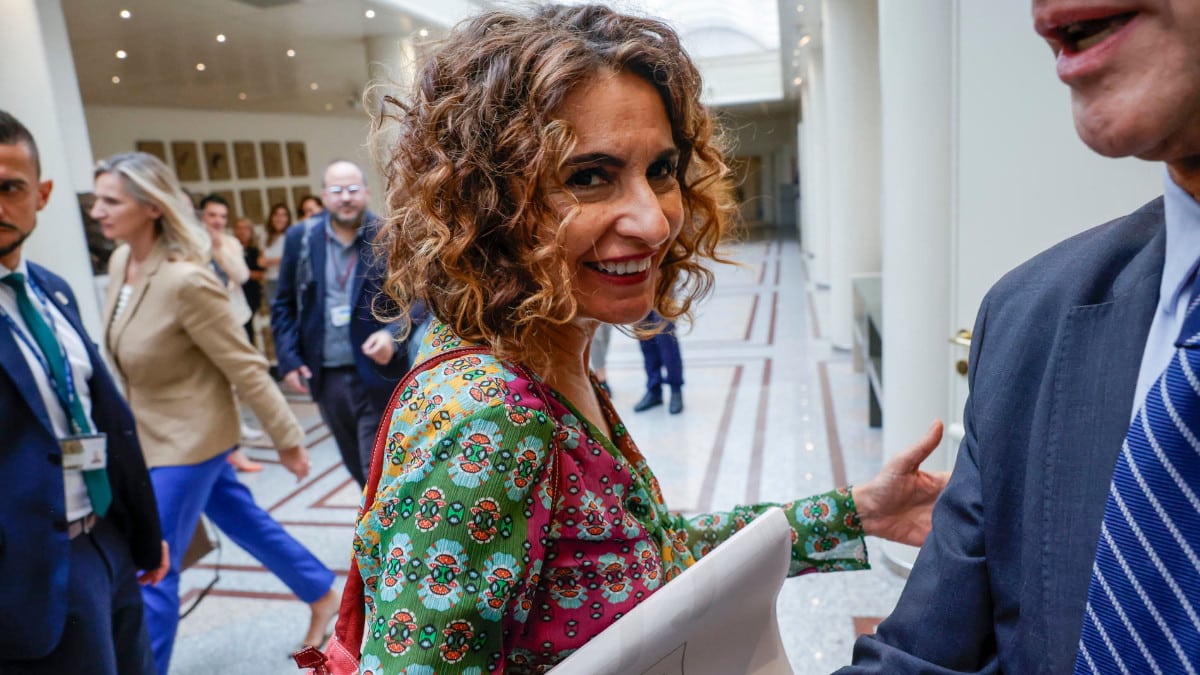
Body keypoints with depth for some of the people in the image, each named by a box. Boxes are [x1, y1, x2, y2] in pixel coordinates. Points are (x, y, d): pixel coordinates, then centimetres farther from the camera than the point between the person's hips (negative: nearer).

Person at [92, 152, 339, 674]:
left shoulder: (185, 279, -28)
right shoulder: (119, 262, -2)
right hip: (151, 433, 9)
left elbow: (246, 368, -22)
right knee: (245, 521, 22)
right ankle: (323, 594, 41)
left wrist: (287, 440, -15)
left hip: (189, 437, -9)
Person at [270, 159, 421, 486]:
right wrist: (288, 359, 1)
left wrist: (393, 335, -22)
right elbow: (284, 305, 9)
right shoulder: (300, 238, 4)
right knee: (357, 465, 18)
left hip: (378, 372, -4)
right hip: (327, 376, 4)